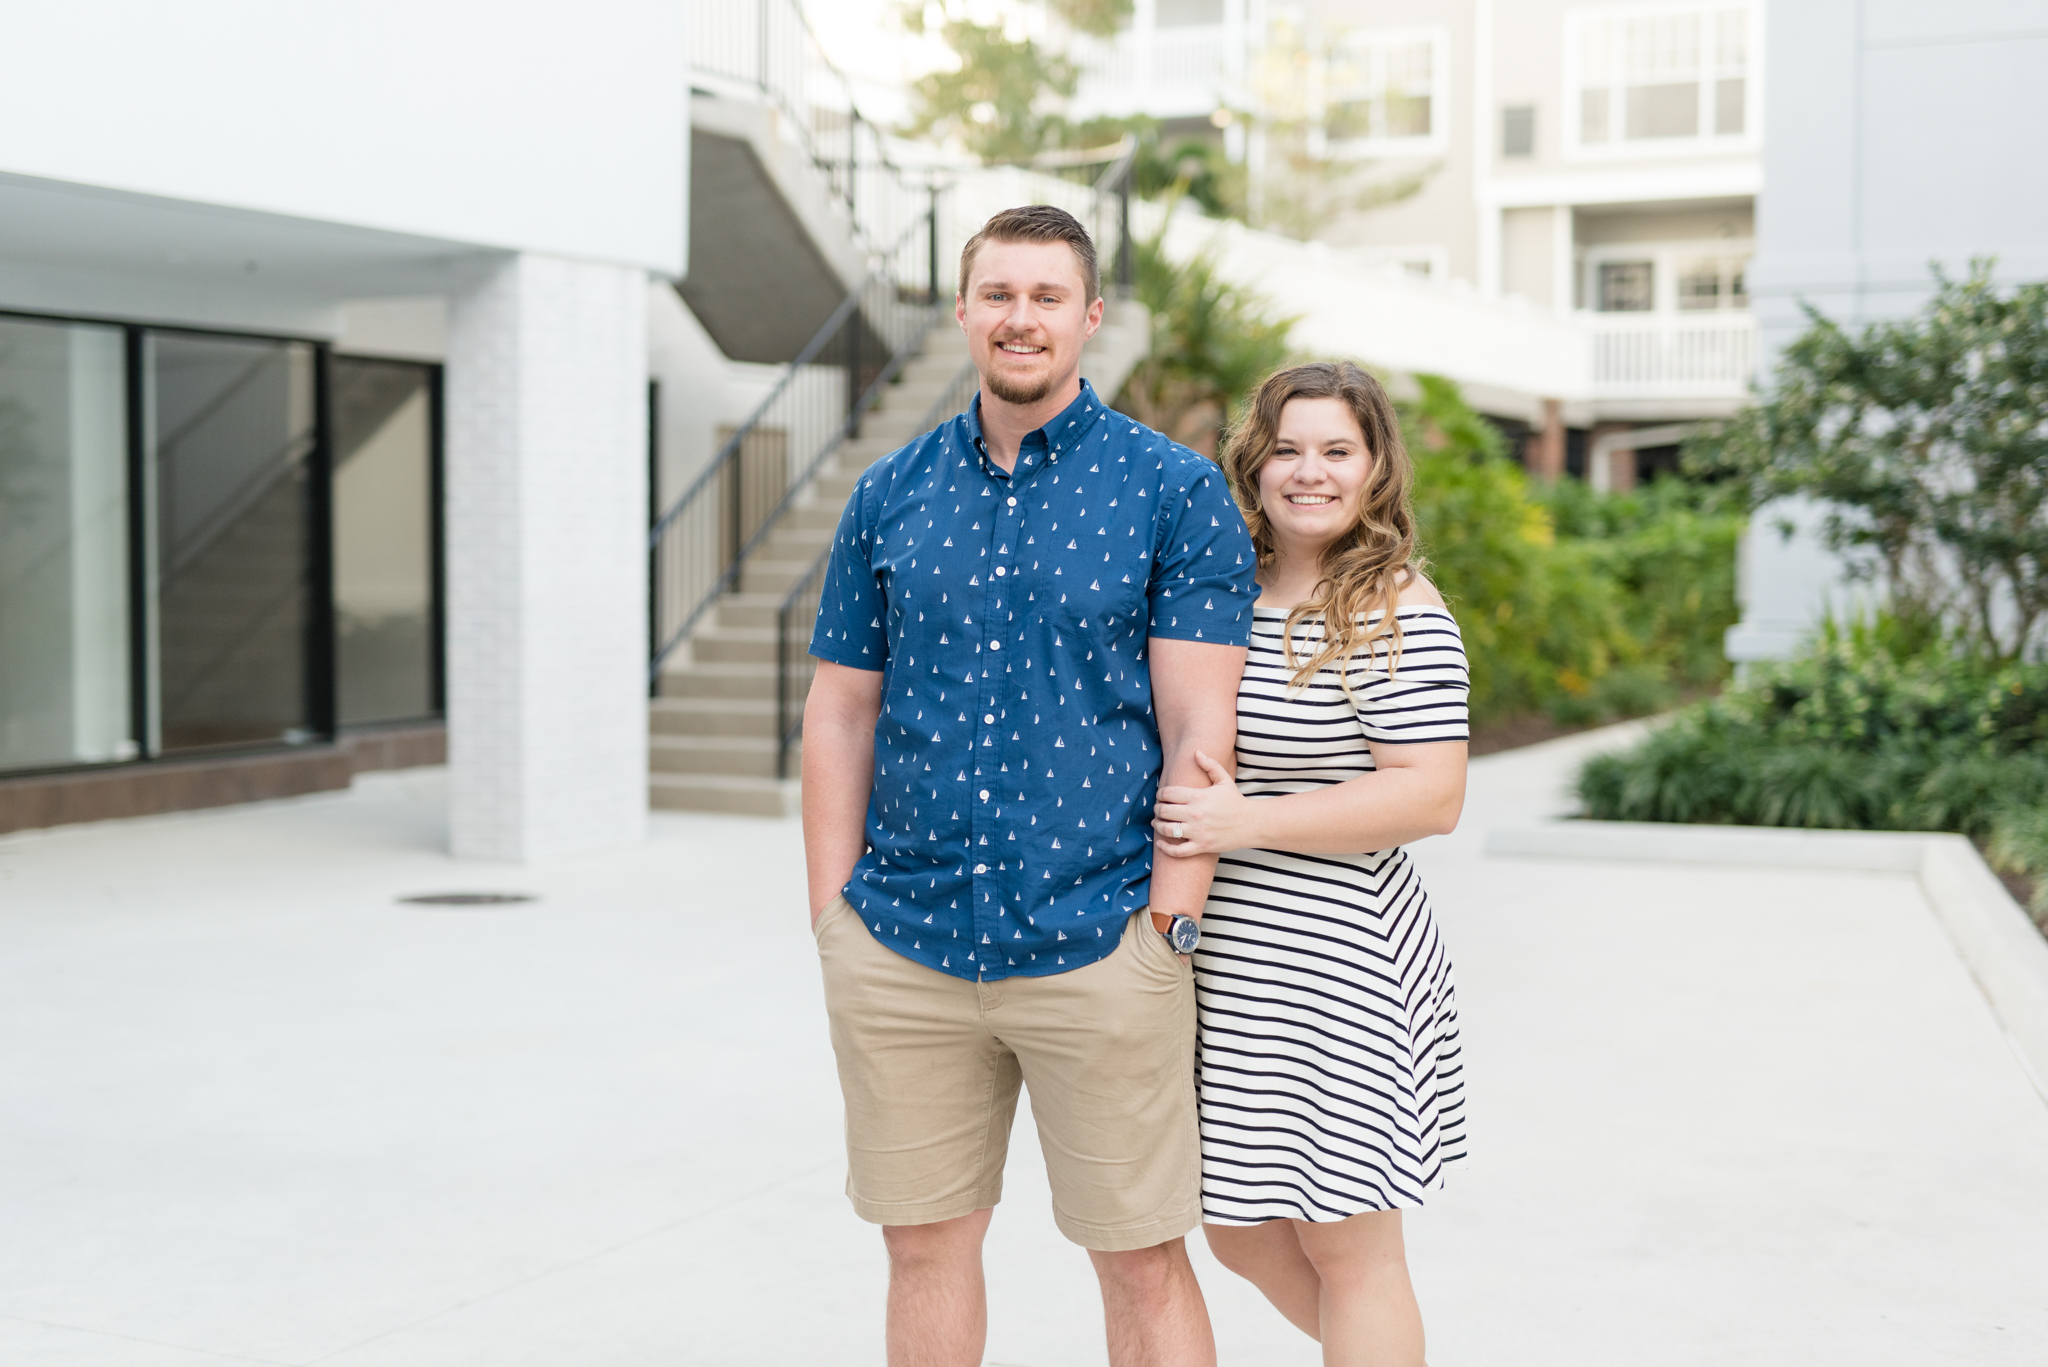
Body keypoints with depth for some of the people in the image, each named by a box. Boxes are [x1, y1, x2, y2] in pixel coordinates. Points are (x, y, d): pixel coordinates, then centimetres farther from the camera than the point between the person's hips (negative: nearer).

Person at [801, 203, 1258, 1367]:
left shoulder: (1177, 493, -1)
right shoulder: (890, 496, 9)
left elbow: (1201, 729, -5)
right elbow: (840, 716, 10)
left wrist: (1170, 923, -11)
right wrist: (834, 919, 4)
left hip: (1098, 951, -3)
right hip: (900, 952, 3)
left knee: (1144, 1264, 5)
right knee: (924, 1244, 13)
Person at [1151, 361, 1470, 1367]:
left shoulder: (1399, 609, -10)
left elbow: (1431, 796, -18)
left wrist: (1248, 822, -21)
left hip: (1335, 963, -7)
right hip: (1221, 968, 7)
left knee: (1345, 1242, 4)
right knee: (1239, 1230, 16)